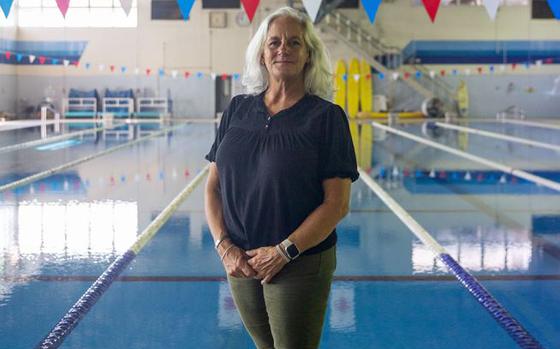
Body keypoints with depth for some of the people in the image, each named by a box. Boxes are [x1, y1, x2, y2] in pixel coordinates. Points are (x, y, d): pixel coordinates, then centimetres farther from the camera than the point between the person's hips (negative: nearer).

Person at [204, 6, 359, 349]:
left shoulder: (326, 116, -8)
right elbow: (213, 186, 6)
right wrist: (225, 246, -7)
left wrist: (284, 251, -17)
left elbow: (337, 204, -12)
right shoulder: (238, 109, 5)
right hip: (240, 263, 4)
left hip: (301, 266, -4)